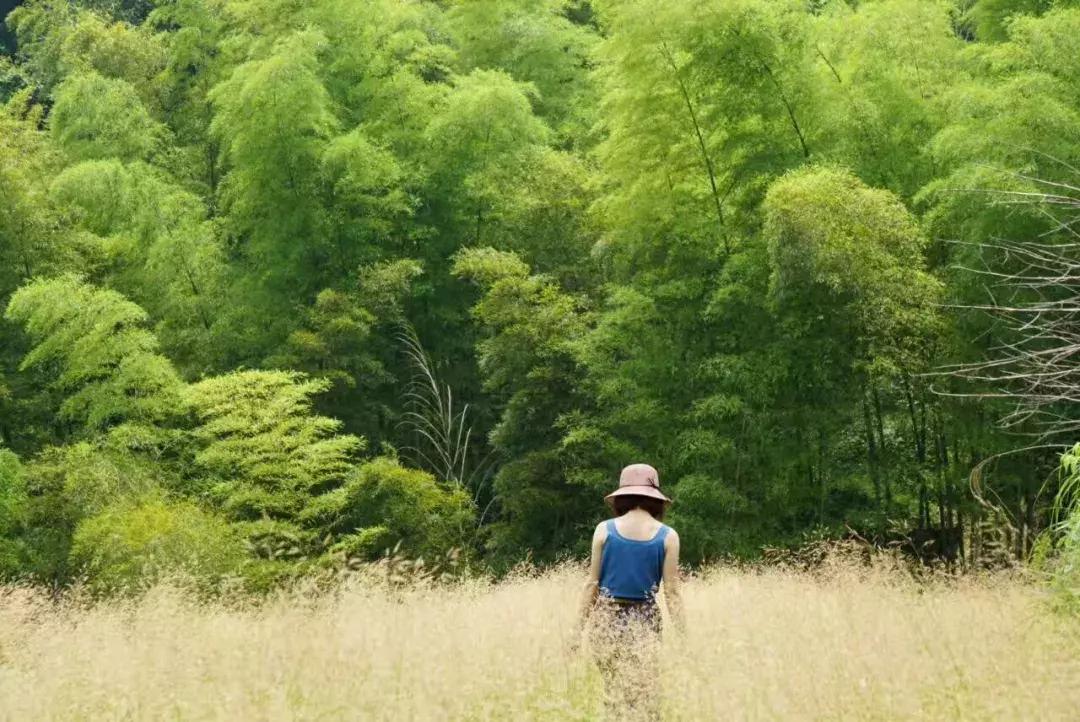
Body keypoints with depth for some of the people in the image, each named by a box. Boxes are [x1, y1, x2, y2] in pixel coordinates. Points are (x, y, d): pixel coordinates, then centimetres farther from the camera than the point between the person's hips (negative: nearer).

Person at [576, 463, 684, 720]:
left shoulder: (604, 530, -1)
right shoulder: (667, 536, -2)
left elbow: (592, 583, 0)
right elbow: (671, 592, -2)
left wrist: (580, 626, 7)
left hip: (607, 617, 1)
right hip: (645, 620, 0)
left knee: (614, 691, 6)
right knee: (646, 695, 2)